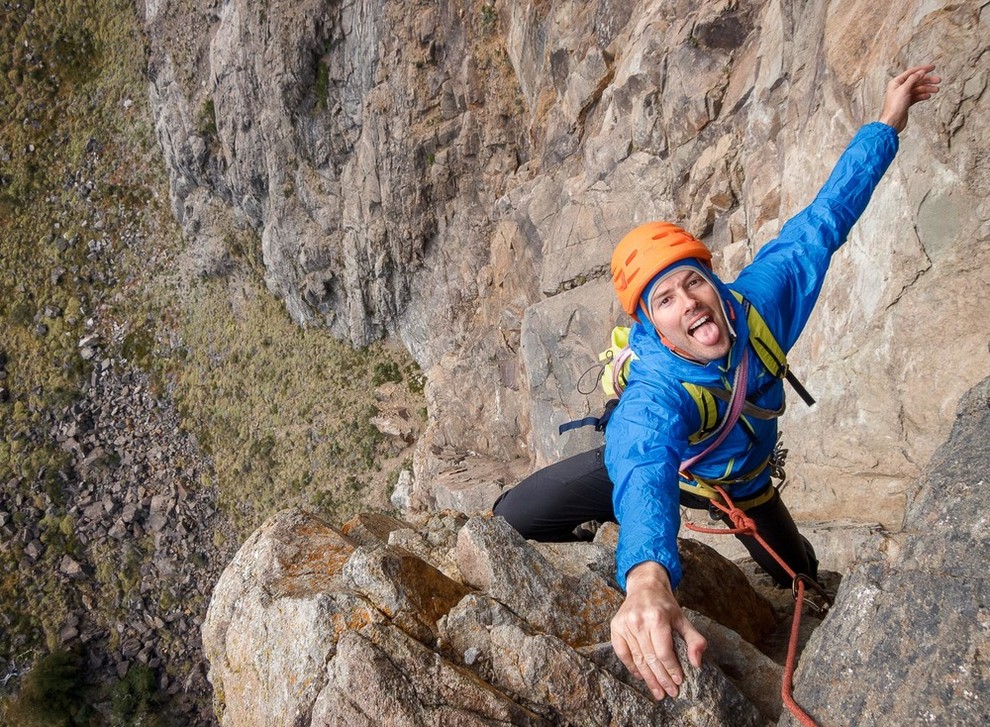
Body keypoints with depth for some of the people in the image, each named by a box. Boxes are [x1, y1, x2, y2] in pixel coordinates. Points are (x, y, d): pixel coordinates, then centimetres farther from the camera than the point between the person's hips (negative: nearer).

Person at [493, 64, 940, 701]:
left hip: (744, 478, 4)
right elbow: (644, 479, -71)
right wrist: (647, 580, -92)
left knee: (800, 575, 23)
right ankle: (589, 546, 22)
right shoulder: (653, 399, -49)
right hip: (663, 465, -3)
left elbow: (823, 219, -19)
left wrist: (888, 124, -14)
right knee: (513, 519, -16)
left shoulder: (760, 299, -35)